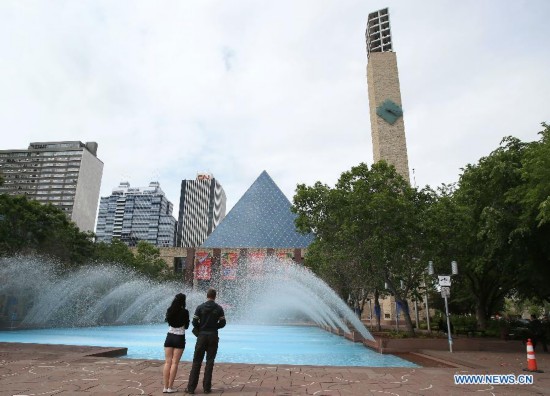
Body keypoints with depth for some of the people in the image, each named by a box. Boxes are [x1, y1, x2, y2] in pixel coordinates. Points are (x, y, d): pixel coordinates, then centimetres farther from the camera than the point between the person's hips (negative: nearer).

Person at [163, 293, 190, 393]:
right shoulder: (184, 312, -12)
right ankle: (170, 387, 2)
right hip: (179, 338, -4)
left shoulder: (170, 310, 0)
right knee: (174, 363, 1)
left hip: (169, 337, 4)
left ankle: (165, 387, 7)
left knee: (167, 362, 7)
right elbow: (186, 326, -2)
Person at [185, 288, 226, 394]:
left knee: (196, 362, 7)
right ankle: (207, 387, 10)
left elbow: (194, 322, -6)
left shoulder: (200, 307, -4)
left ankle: (191, 387, 8)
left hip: (202, 335, 0)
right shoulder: (219, 308, -3)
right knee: (210, 362, 8)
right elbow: (222, 323, -2)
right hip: (213, 336, 0)